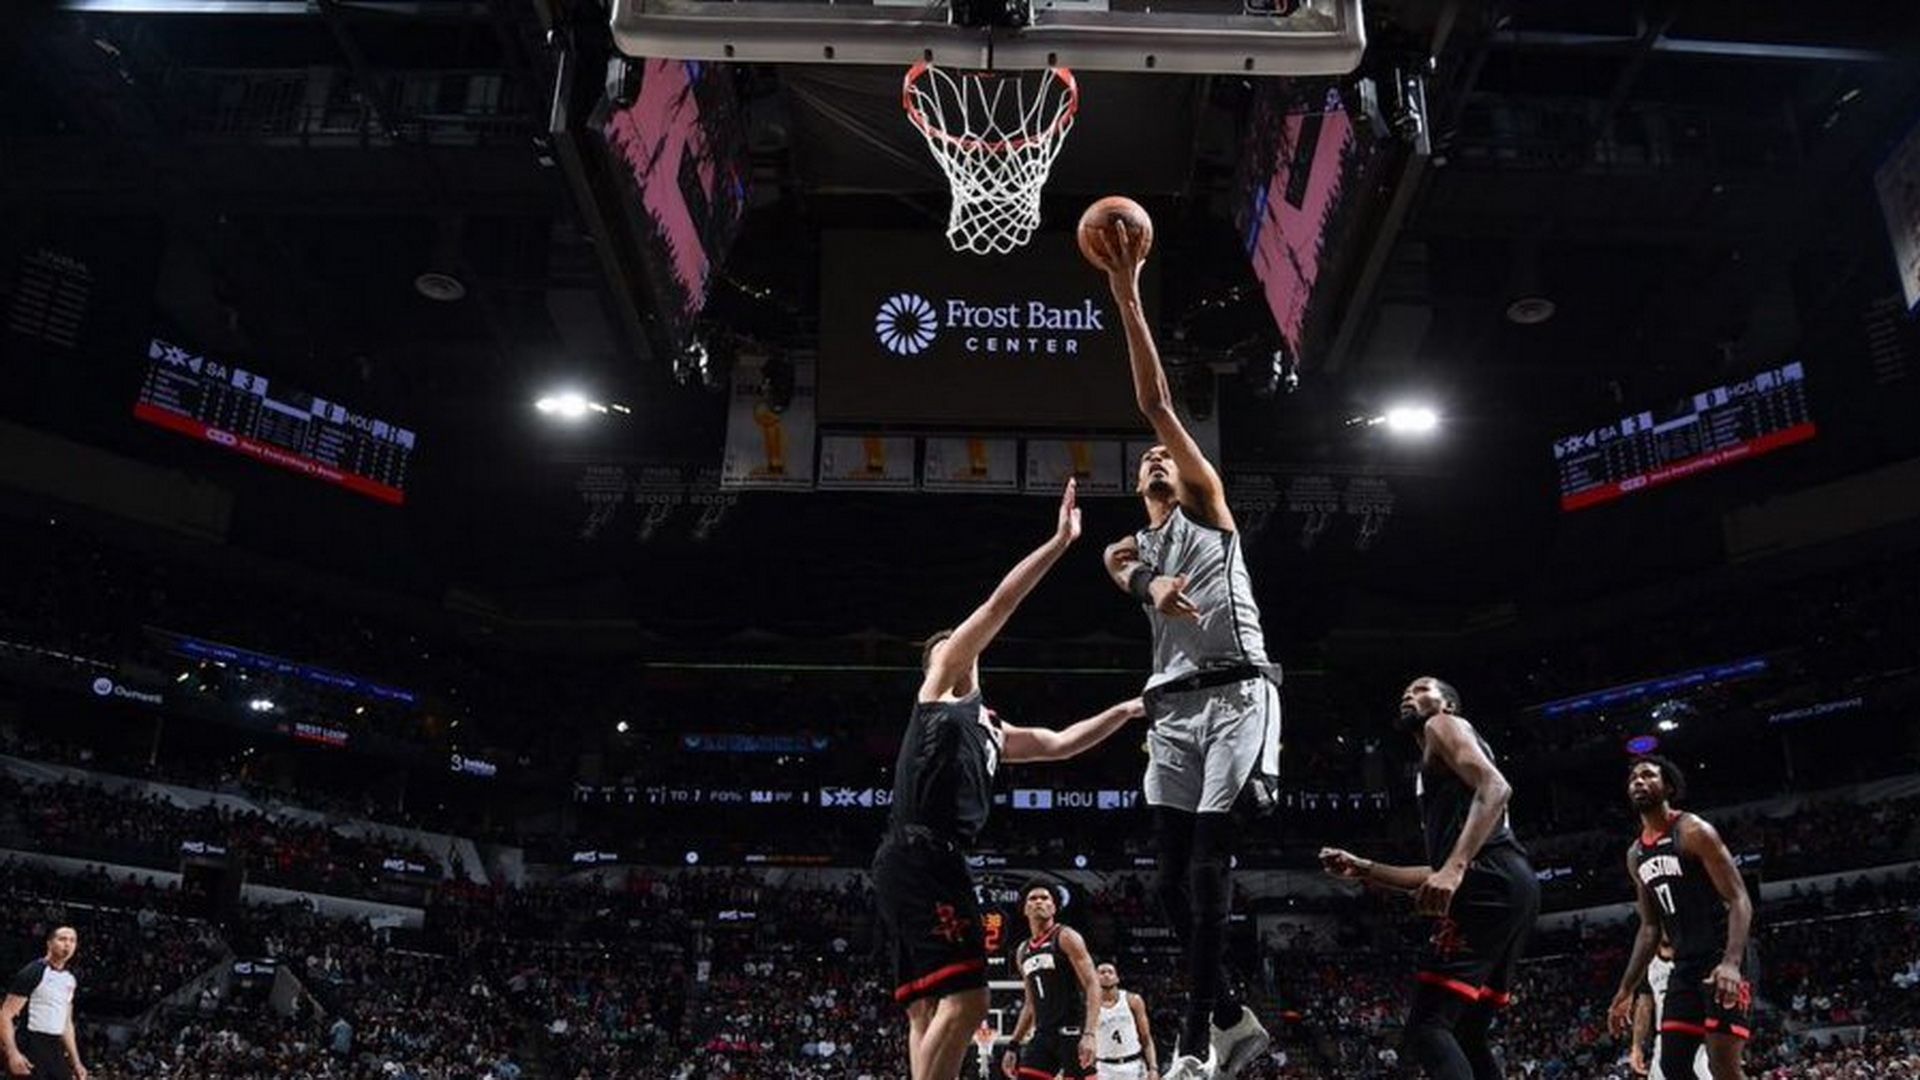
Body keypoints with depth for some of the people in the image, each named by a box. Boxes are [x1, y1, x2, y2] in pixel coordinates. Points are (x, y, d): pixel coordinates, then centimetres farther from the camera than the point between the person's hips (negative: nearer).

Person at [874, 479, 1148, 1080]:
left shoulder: (992, 731, 32)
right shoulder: (938, 688, 10)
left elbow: (1062, 743, 36)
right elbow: (998, 605, 3)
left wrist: (1127, 710, 32)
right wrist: (1059, 542, 2)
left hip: (932, 863, 10)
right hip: (919, 856, -10)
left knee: (928, 1010, 4)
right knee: (965, 1000, -17)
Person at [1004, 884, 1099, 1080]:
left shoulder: (1066, 937, -6)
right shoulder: (1023, 952, 16)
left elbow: (1093, 985, -14)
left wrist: (1089, 1034, -26)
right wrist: (1014, 1045, 16)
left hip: (1072, 1031, -7)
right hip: (1044, 1034, 7)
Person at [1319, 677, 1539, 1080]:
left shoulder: (1444, 726, 8)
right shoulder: (1435, 774, 34)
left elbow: (1496, 787, -12)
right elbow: (1435, 872, 33)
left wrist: (1454, 868, -25)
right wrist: (1365, 870, 29)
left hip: (1490, 883, -10)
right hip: (1507, 887, 10)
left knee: (1426, 1028, -15)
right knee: (1466, 1035, 14)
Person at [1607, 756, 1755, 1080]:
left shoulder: (1694, 831, -10)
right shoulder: (1636, 856, 13)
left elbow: (1739, 901, -16)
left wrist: (1731, 963, -32)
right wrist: (1626, 990, 14)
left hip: (1722, 960, -8)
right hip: (1685, 965, 8)